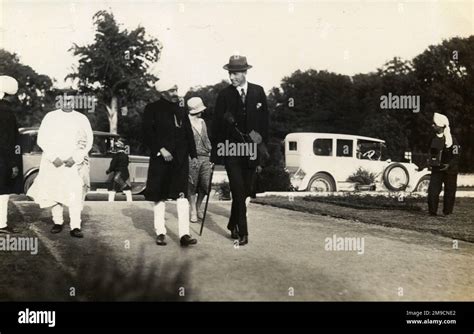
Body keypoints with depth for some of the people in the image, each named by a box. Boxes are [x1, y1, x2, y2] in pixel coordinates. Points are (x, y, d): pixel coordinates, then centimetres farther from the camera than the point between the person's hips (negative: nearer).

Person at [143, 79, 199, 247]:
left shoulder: (181, 111, 16)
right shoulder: (152, 109, 1)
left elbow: (189, 134, 16)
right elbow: (148, 133, -8)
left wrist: (193, 154, 8)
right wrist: (161, 149, -17)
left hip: (180, 159, 3)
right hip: (160, 159, -3)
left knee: (182, 195, -6)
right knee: (159, 197, 6)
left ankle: (184, 234, -8)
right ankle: (160, 233, 16)